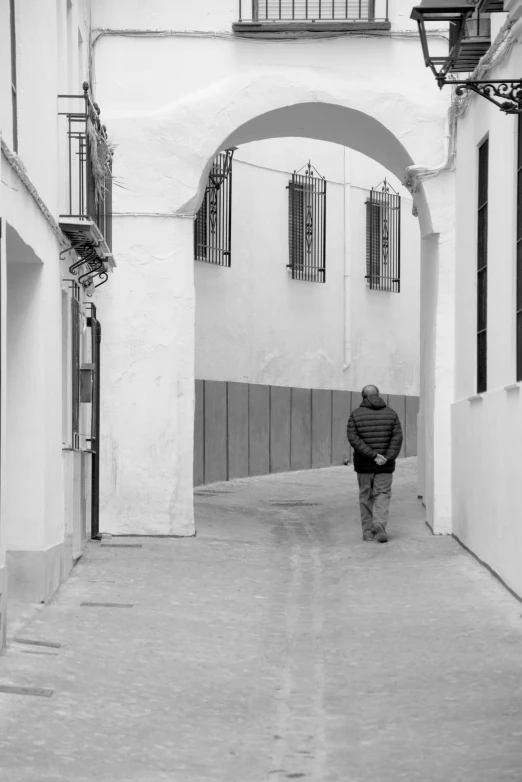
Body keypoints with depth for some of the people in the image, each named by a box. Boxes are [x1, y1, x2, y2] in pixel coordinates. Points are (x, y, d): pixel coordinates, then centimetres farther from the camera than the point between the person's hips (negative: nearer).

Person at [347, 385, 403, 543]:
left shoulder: (356, 415, -1)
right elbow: (397, 437, -8)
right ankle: (380, 524, -18)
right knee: (383, 495, 5)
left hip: (364, 465, 0)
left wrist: (373, 456, -16)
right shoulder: (391, 413, 3)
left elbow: (353, 439, -12)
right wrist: (387, 458, -14)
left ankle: (368, 531, 12)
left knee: (366, 497, 12)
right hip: (386, 466, 0)